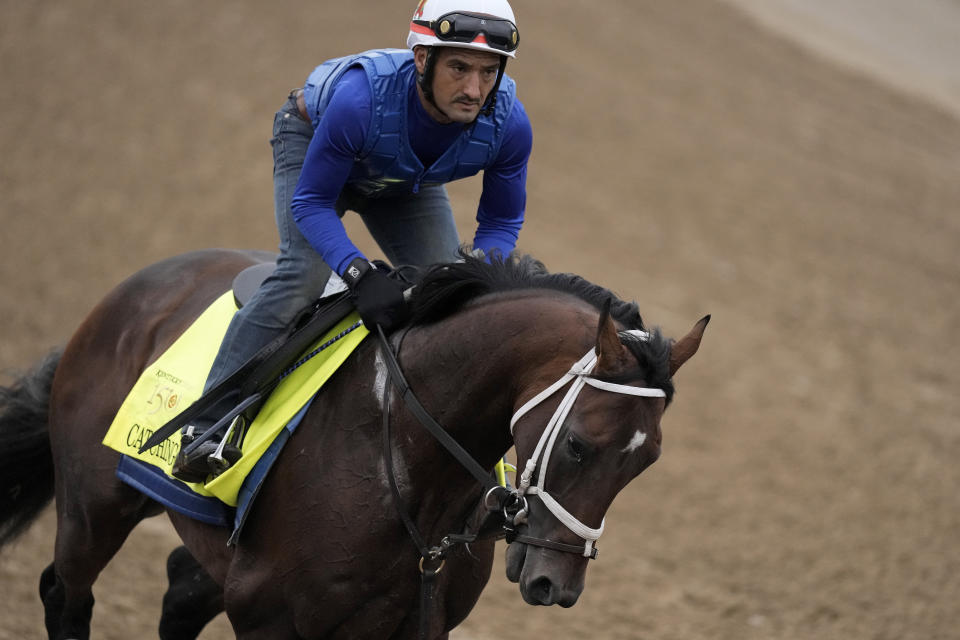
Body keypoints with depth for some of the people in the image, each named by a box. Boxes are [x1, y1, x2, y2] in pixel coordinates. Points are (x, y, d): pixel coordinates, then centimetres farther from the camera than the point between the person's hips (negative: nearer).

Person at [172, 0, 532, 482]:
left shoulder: (508, 123, -33)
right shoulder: (361, 98, -45)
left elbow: (500, 223, -15)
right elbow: (311, 202, -33)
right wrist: (360, 274, -48)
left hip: (407, 183, 5)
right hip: (312, 143, -5)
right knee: (304, 274, -25)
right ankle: (206, 427, -22)